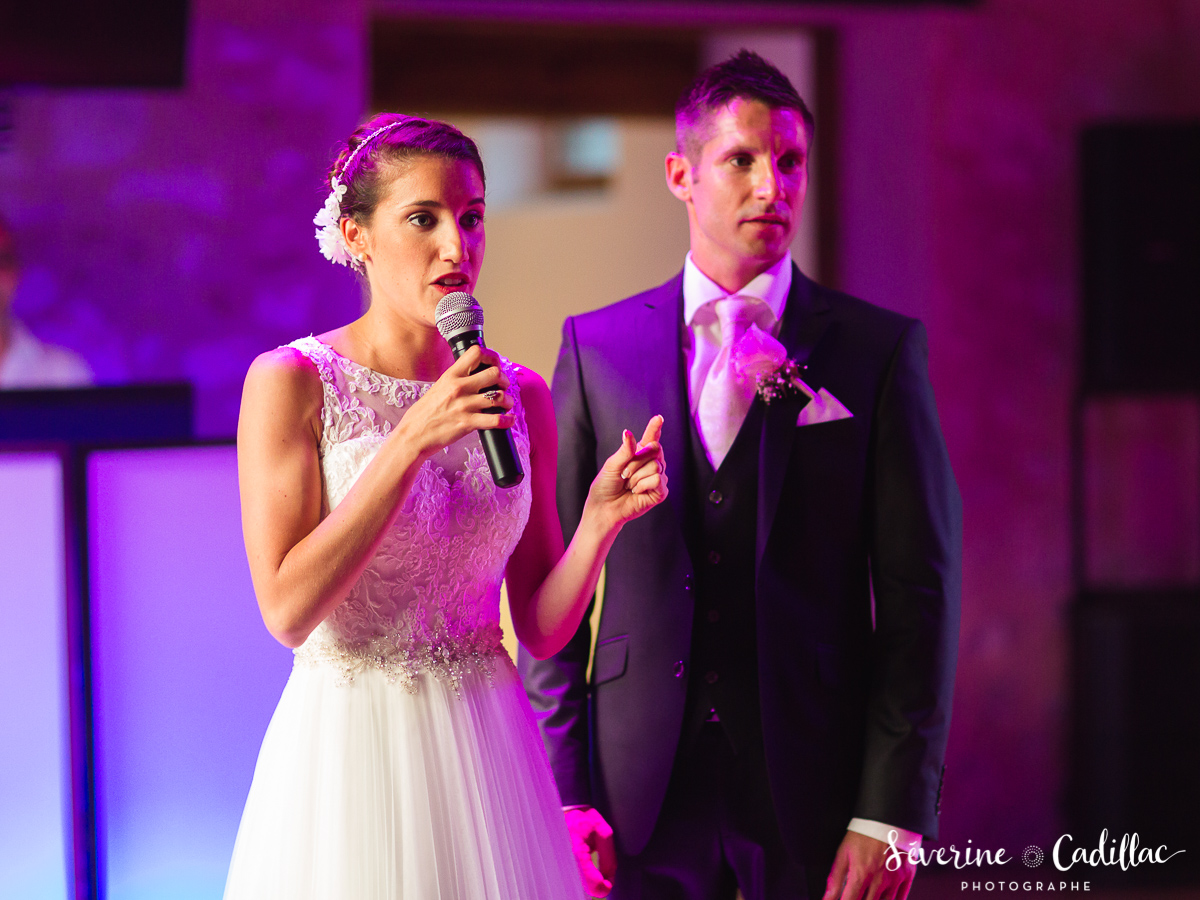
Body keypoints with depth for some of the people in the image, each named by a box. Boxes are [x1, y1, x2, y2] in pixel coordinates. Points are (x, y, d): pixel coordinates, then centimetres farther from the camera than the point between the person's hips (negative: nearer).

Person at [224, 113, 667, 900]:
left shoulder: (520, 396, 3)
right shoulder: (290, 383, -8)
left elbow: (543, 628, 4)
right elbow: (288, 608, -17)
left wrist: (603, 518, -14)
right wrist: (413, 439, -21)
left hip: (487, 753, 4)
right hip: (347, 747, -3)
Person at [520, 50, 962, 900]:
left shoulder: (881, 349, 0)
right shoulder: (595, 346, 5)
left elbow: (920, 590, -3)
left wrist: (892, 812, -9)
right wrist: (564, 791, -2)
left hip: (817, 786, -1)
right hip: (641, 794, 1)